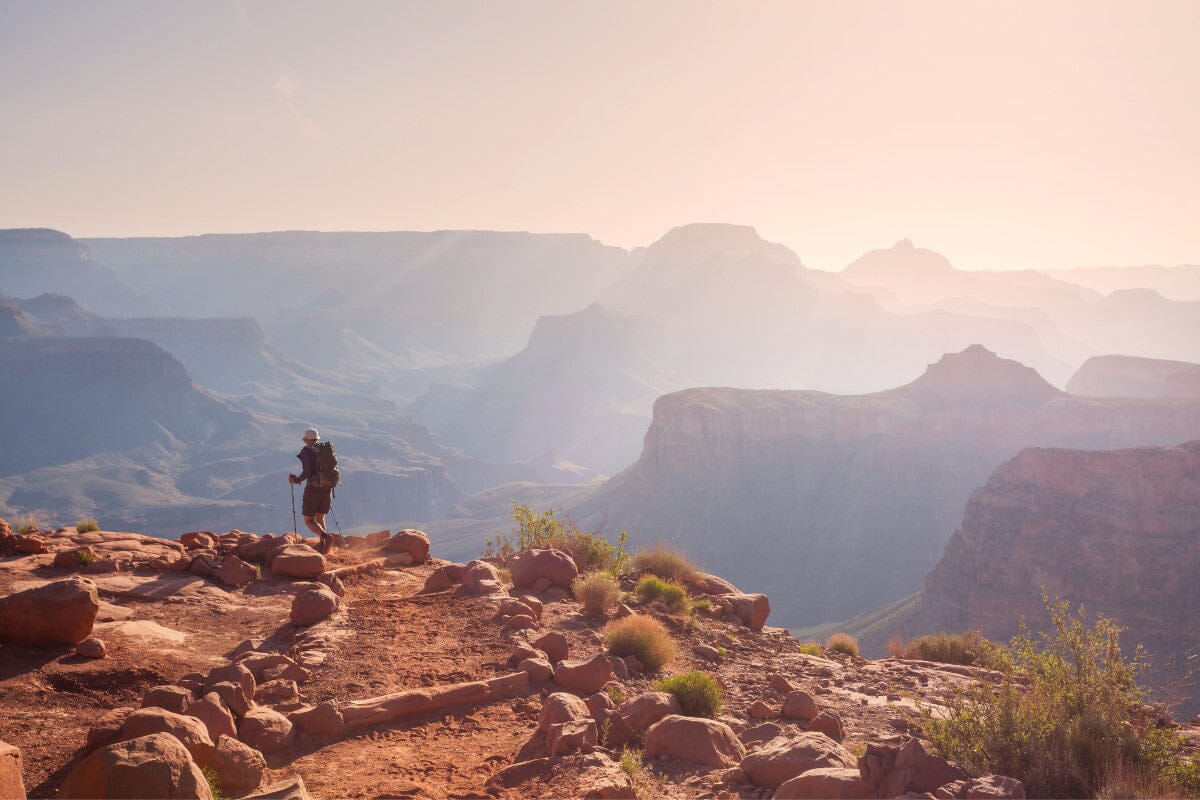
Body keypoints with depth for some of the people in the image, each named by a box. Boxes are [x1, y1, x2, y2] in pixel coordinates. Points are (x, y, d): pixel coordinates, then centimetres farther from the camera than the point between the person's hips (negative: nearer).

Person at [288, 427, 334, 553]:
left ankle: (326, 537, -23)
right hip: (327, 488, 6)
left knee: (308, 520, 1)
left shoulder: (306, 451, -7)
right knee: (320, 517, 21)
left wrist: (296, 480, 0)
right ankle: (322, 544, 14)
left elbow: (307, 472, -17)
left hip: (313, 488, -6)